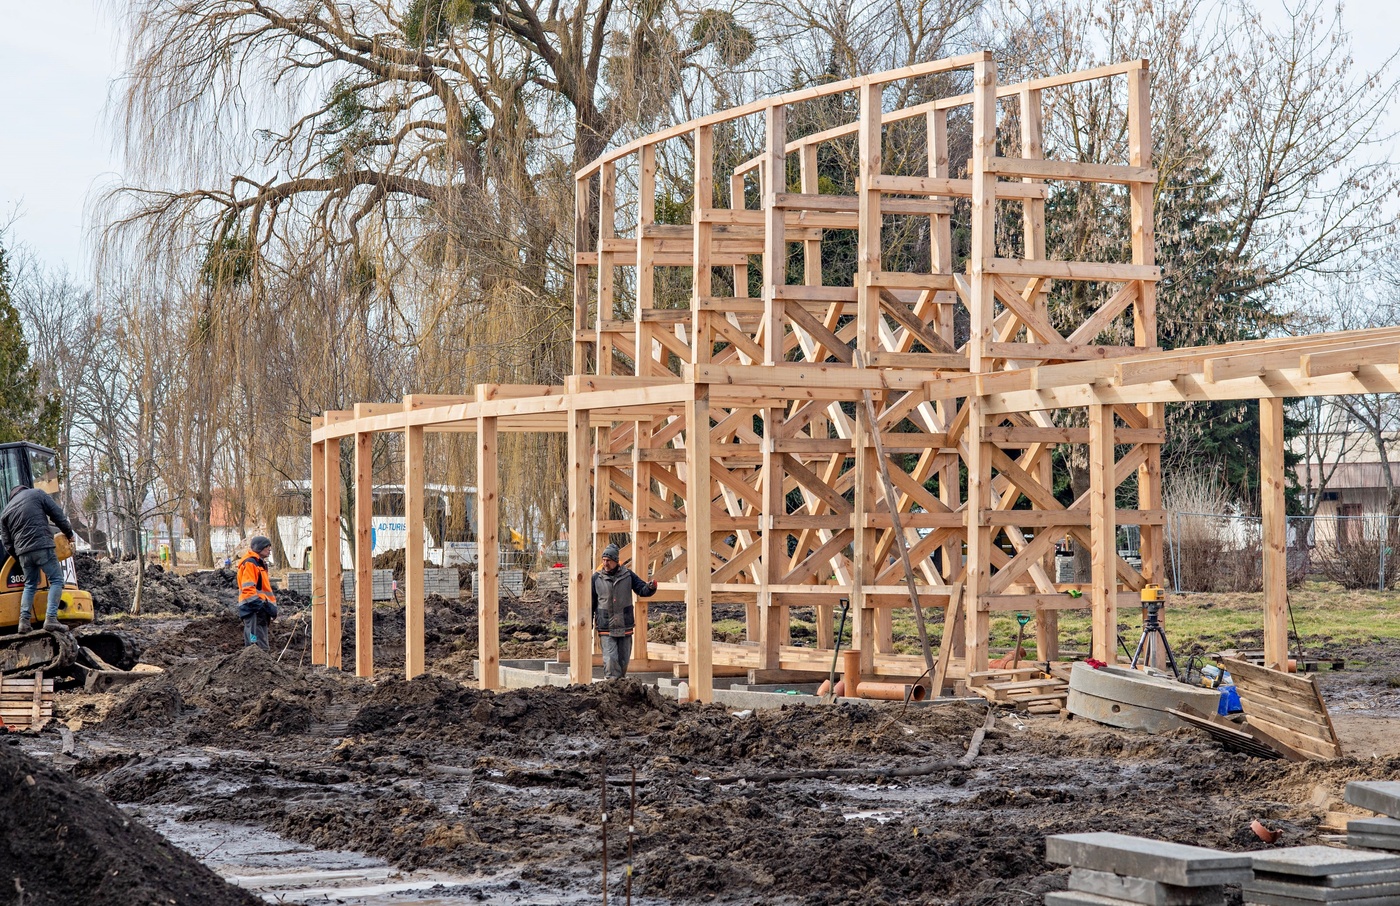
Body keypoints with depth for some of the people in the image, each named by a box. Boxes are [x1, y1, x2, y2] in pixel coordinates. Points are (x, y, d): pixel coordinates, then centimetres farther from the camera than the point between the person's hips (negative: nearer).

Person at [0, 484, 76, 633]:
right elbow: (57, 514, 5)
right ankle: (51, 618, -13)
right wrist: (69, 533, 17)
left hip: (23, 551, 5)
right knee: (56, 580, 1)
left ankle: (24, 621, 7)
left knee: (30, 585, 18)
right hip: (42, 546, -4)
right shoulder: (36, 494, 9)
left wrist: (18, 556, 31)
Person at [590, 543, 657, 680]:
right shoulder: (596, 578, 0)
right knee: (610, 660, -11)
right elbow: (591, 603, 6)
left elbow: (642, 590, 1)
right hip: (606, 628, -2)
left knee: (623, 660, 10)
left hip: (625, 626, 2)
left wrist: (651, 587, -22)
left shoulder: (627, 575, 2)